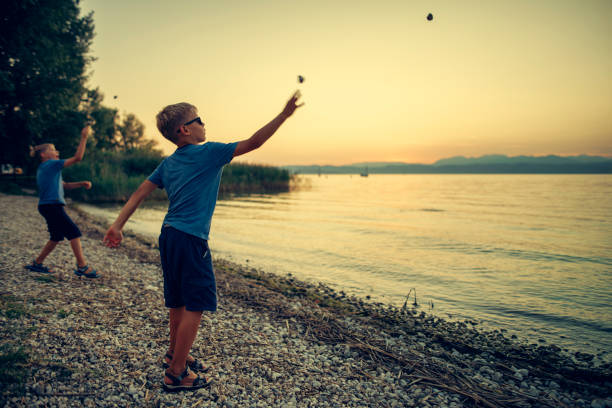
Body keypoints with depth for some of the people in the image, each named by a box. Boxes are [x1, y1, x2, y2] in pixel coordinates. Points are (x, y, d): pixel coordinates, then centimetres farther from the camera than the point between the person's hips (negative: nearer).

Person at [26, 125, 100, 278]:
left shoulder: (43, 169, 20)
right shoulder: (51, 164, -8)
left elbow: (64, 185, 20)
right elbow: (77, 157, -14)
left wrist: (82, 183, 7)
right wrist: (84, 137, -10)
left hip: (48, 207, 10)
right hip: (52, 206, -10)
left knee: (57, 237, 18)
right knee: (74, 232, -9)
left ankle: (36, 263, 26)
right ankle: (82, 267, -10)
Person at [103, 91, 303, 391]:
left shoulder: (169, 162, 12)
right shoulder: (208, 153, -9)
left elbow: (140, 192, 10)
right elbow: (252, 143, -11)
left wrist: (118, 225, 13)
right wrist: (285, 114, -7)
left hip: (169, 236, 9)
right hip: (190, 240, -9)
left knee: (179, 301, 21)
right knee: (194, 307, -1)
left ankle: (175, 354, 38)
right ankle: (176, 374, 5)